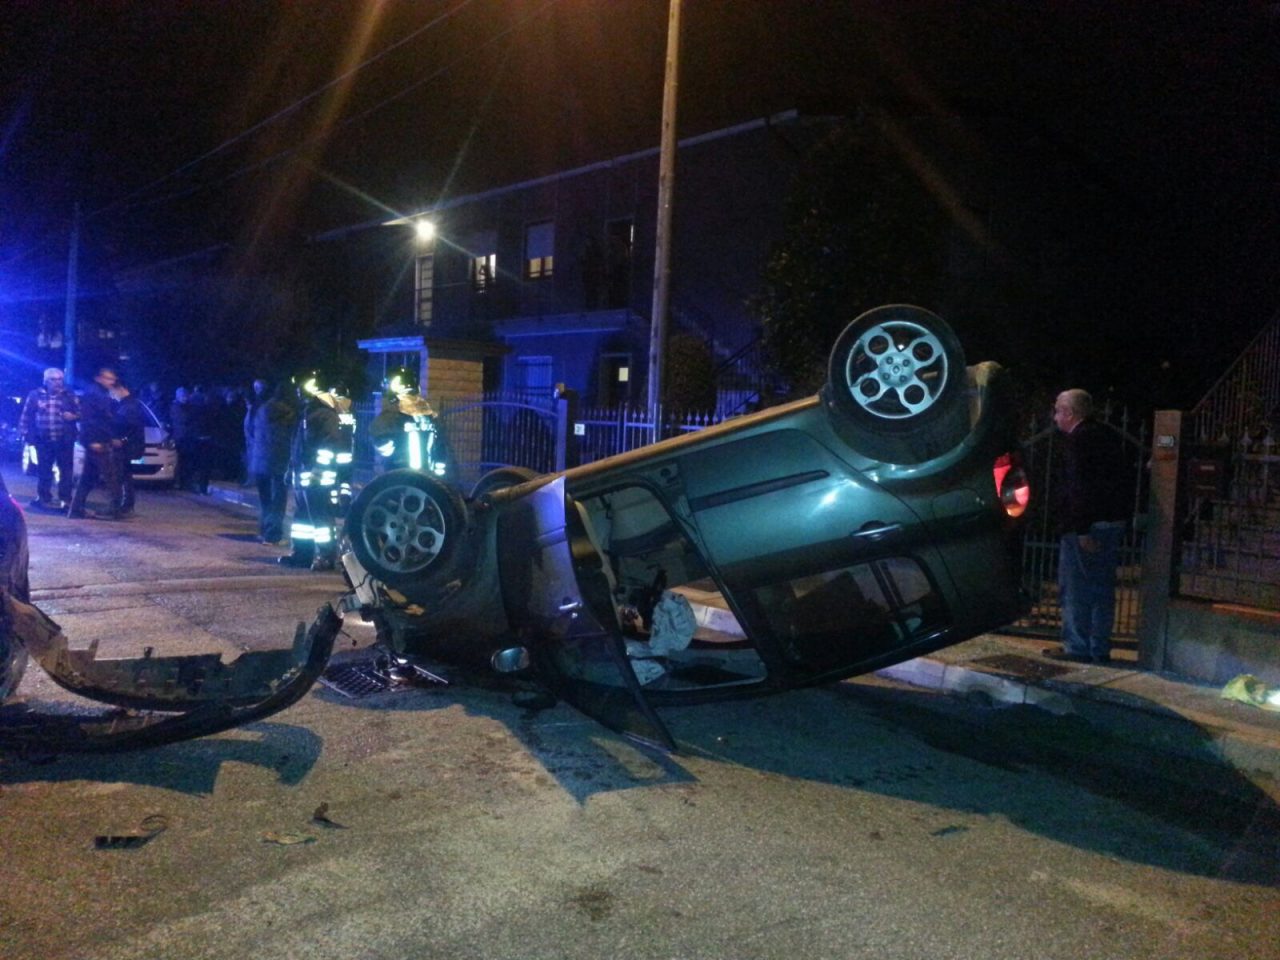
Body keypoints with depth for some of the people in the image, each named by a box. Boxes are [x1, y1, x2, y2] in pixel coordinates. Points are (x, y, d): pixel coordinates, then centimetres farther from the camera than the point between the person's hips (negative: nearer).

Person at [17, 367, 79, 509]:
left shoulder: (70, 396, 6)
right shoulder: (35, 395, 4)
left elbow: (80, 413, 9)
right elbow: (26, 415, 6)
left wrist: (73, 416, -13)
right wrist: (25, 433, 1)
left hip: (65, 440, 0)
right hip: (43, 440, 0)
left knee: (66, 470, 0)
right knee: (44, 470, 8)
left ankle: (65, 499, 5)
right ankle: (44, 498, 18)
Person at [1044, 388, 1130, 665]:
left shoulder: (1077, 440, -11)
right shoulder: (1105, 436, 16)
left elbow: (1078, 487, -19)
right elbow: (1117, 482, 19)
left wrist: (1082, 530, -21)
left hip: (1084, 526, -9)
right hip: (1113, 521, 9)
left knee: (1074, 589, -1)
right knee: (1102, 589, 11)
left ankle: (1077, 647, 2)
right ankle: (1099, 649, 16)